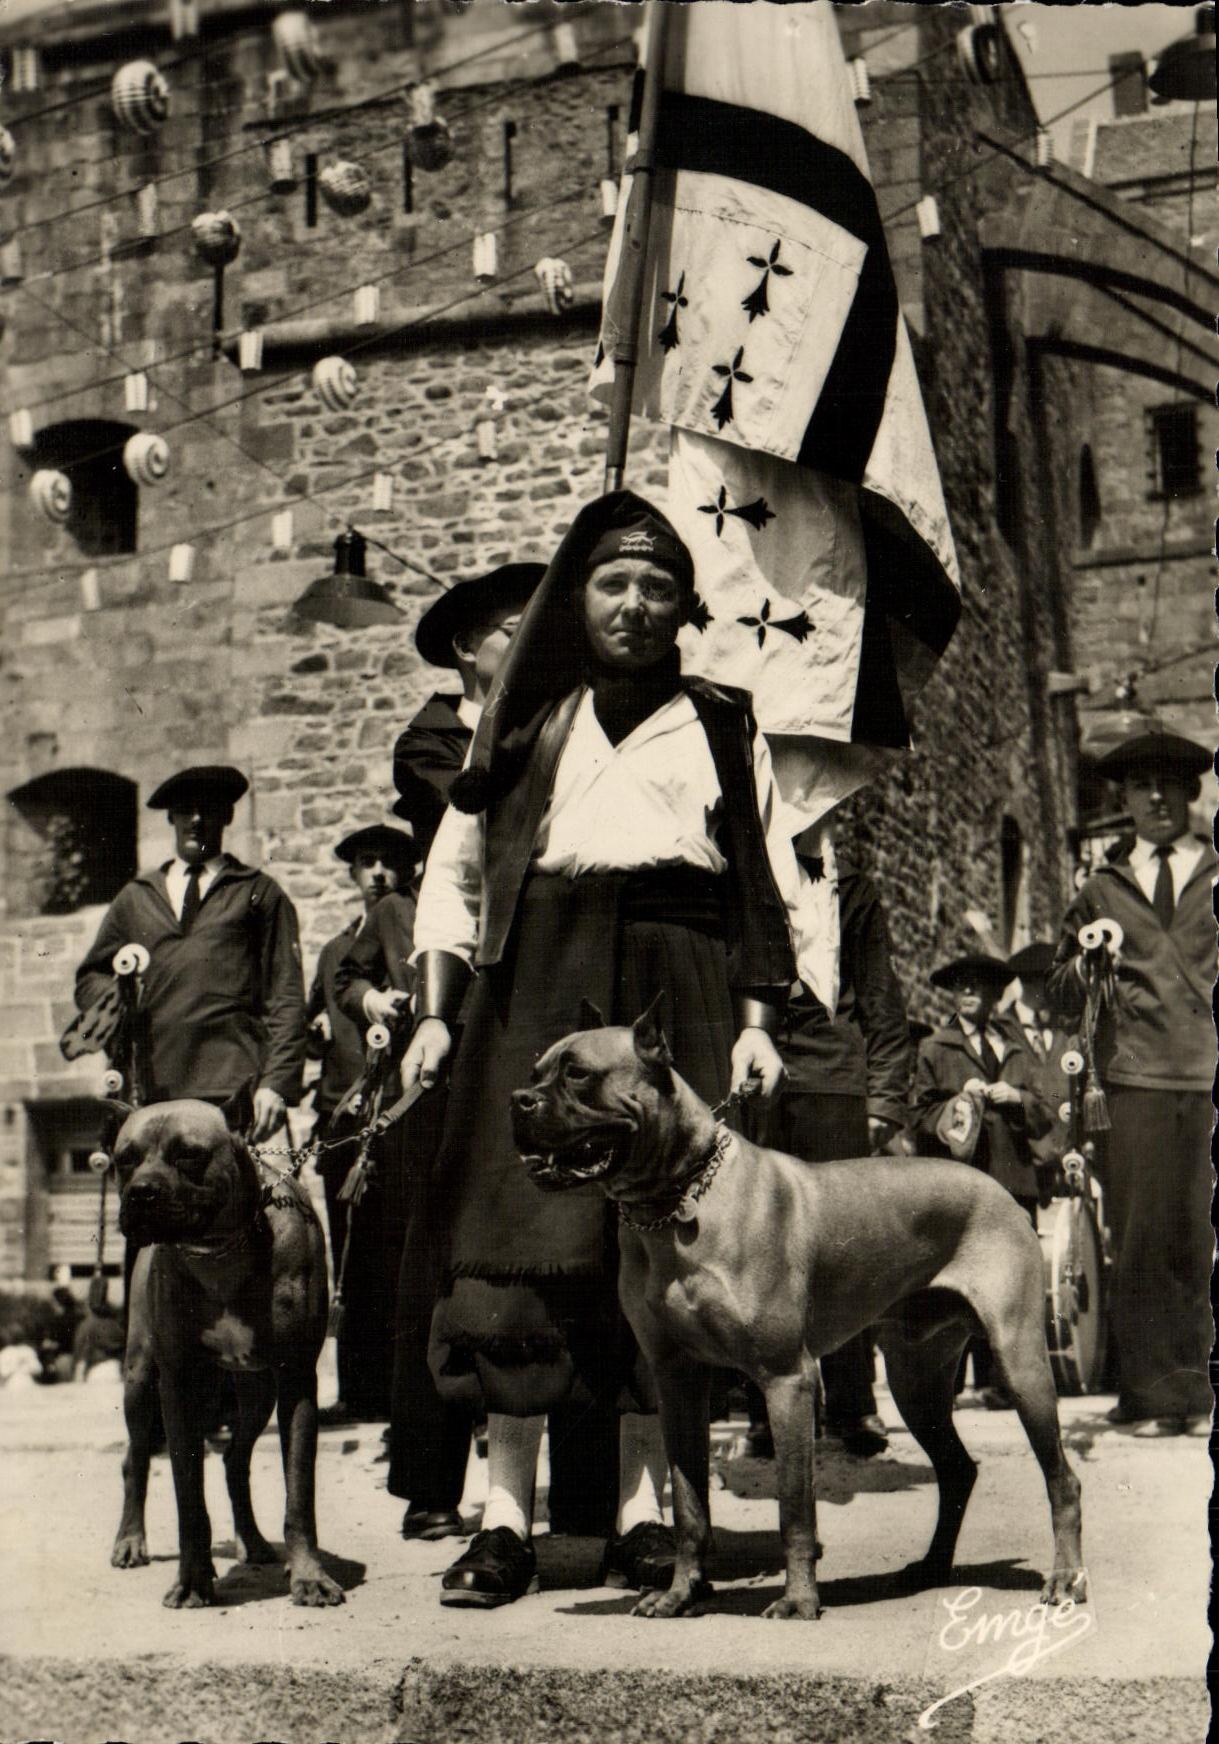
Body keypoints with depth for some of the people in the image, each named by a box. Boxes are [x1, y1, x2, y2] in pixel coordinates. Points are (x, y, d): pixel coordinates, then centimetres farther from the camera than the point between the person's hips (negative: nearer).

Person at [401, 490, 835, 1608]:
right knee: (525, 1231, -9)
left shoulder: (722, 728, 16)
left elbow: (772, 886, 10)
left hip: (679, 989, 0)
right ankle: (508, 1515, -7)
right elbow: (455, 872, 16)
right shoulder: (528, 724, 18)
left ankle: (643, 1506, 2)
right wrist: (436, 1012, 5)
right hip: (540, 983, 0)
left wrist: (758, 1023, -2)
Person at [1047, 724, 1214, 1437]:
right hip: (1137, 1081, 1)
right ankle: (1154, 1393, 3)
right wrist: (1084, 965, 0)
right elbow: (1063, 995, 20)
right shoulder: (1103, 891, 18)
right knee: (1141, 1236, -3)